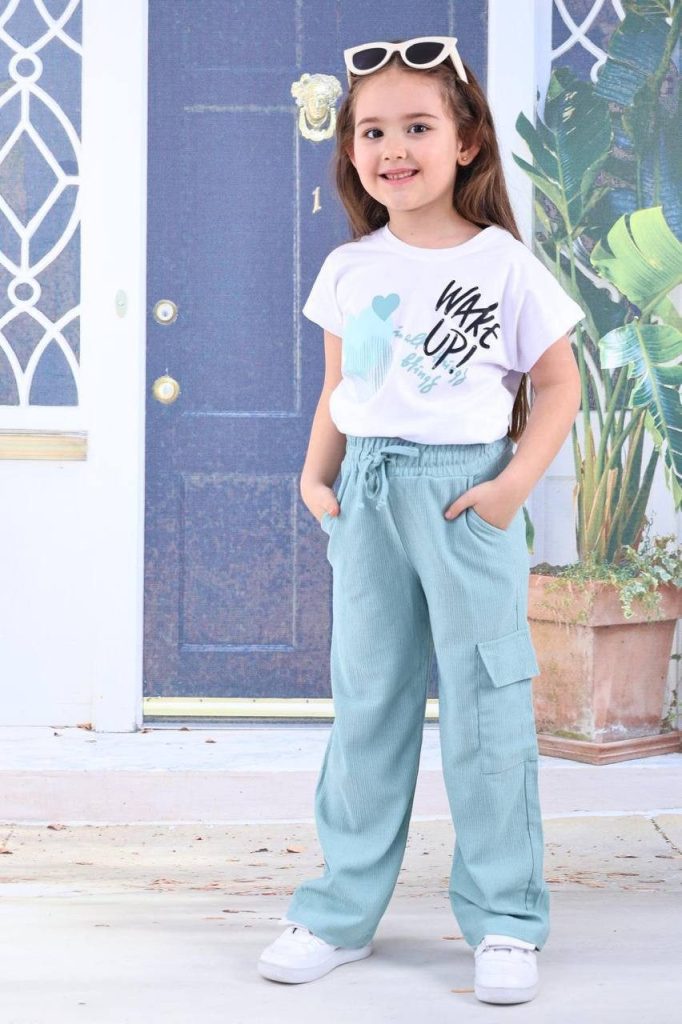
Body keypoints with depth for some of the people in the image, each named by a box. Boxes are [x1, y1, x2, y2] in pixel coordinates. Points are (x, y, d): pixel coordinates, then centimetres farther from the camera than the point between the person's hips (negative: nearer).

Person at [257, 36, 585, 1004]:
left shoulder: (502, 263, -3)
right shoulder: (347, 268, 8)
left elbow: (559, 384, 0)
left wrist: (517, 480, -12)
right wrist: (316, 473, 3)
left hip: (468, 497, -4)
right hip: (368, 495, 4)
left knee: (484, 706, 1)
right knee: (366, 703, 10)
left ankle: (504, 922, 12)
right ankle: (344, 909, 21)